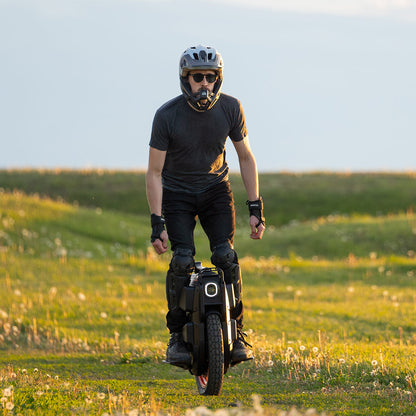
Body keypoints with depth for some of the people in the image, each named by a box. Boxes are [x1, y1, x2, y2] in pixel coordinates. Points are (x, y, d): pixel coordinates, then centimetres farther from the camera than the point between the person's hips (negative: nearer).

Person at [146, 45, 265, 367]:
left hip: (216, 188, 2)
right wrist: (157, 222, -22)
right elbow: (154, 173, -17)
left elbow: (246, 158, -2)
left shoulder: (230, 108, -14)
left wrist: (256, 208, -6)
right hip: (177, 193, -2)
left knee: (226, 256, -17)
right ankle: (178, 337, -7)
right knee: (183, 260, -19)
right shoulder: (167, 116, -22)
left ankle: (236, 333, -7)